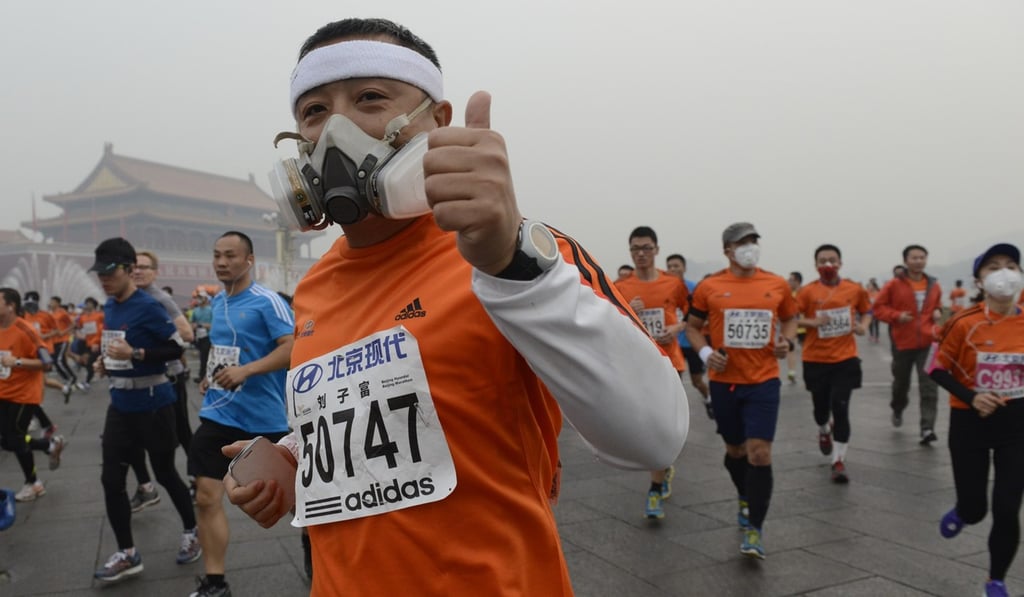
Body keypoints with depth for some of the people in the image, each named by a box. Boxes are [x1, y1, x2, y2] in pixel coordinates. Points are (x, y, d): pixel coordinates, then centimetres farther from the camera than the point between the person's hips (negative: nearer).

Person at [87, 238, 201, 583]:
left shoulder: (148, 307, -16)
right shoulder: (109, 307, 8)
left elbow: (176, 348, -16)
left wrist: (134, 354, -25)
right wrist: (106, 362, 5)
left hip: (153, 406, -7)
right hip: (120, 405, 7)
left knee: (164, 474, 7)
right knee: (111, 479, 5)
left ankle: (192, 532, 29)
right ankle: (127, 554, 16)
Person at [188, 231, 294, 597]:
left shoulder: (267, 302, -14)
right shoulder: (217, 302, 9)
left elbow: (293, 347, -23)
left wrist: (246, 371, -31)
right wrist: (212, 375, 11)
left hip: (264, 417, -6)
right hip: (219, 414, 6)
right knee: (206, 497, -1)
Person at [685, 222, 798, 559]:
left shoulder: (777, 285, 2)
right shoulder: (709, 287, -2)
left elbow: (790, 317, 19)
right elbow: (692, 325, 8)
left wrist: (788, 341, -1)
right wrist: (705, 352, -9)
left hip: (763, 380, 0)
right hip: (724, 381, 1)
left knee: (759, 452, -10)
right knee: (735, 448, 16)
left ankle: (754, 529, 1)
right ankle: (745, 499, 45)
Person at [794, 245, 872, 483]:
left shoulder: (855, 289, 0)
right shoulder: (807, 291, -7)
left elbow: (866, 311, 16)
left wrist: (863, 326, -4)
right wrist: (812, 322, -22)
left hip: (845, 358, 0)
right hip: (816, 360, 0)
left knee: (841, 408, -8)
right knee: (821, 407, 13)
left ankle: (839, 461, 1)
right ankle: (824, 431, 50)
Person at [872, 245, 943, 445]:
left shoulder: (933, 285, 4)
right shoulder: (894, 284, -8)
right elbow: (878, 307, -4)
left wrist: (937, 312, 1)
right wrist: (896, 316, -18)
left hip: (928, 342, 1)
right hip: (903, 342, -1)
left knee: (929, 385, -11)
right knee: (901, 382, 18)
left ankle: (927, 429, -14)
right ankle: (897, 410, 48)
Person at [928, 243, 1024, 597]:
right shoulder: (965, 324, -14)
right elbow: (937, 370, -7)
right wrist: (970, 397, -20)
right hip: (970, 423, -2)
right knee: (975, 510, 4)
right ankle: (960, 513, 44)